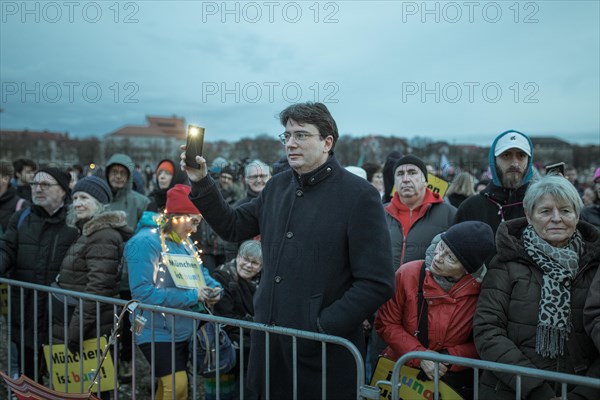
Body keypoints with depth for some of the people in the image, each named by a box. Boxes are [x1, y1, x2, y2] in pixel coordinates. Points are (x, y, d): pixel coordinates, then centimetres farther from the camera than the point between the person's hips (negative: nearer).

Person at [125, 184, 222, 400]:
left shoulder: (184, 241, 9)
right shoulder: (145, 242, -18)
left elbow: (200, 272, 18)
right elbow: (143, 292, -25)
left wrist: (214, 288, -6)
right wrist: (191, 296, -25)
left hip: (182, 329, 8)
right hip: (157, 331, -8)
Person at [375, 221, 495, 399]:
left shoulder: (482, 289, -13)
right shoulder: (408, 274, -12)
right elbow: (386, 323, -5)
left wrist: (451, 358, -16)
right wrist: (420, 356, -15)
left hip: (454, 381, -1)